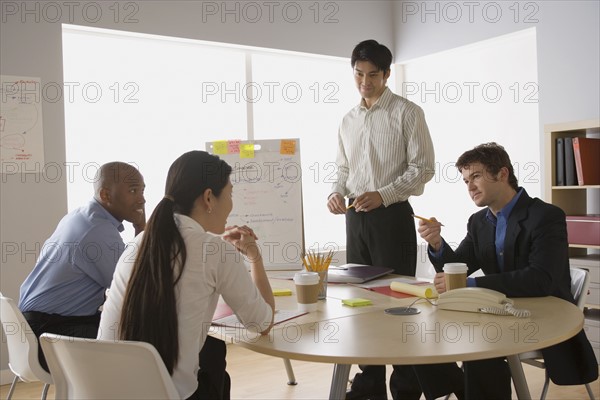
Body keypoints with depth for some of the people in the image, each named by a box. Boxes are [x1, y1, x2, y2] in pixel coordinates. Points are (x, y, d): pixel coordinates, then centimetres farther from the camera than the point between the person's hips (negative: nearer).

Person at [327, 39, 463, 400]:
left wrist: (383, 195, -20)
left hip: (392, 215, -6)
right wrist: (338, 192, -3)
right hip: (356, 217, 6)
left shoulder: (407, 112, -3)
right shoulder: (348, 120, 14)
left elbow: (423, 167, -9)